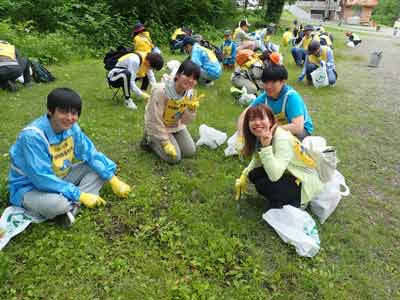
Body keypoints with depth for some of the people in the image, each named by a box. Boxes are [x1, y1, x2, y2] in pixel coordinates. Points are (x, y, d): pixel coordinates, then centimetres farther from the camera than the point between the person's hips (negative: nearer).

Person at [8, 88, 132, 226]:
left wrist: (113, 179, -9)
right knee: (57, 202, -39)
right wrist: (80, 195, -28)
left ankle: (71, 206, -19)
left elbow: (91, 155, -1)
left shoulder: (71, 127, -11)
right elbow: (43, 179, -30)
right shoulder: (32, 135, -30)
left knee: (98, 168, -5)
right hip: (30, 188, -7)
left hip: (60, 178, 8)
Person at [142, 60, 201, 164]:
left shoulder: (190, 93, -14)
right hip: (157, 127, -6)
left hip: (176, 126, 6)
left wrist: (191, 110, -28)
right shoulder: (161, 91, -32)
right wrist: (165, 142, -24)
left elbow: (185, 121, -8)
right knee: (174, 157, -13)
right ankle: (150, 140, 8)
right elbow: (155, 119, -26)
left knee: (190, 151, 1)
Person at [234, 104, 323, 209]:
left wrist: (266, 146, -41)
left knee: (263, 183, -26)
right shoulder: (258, 137, -6)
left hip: (304, 182, -8)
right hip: (286, 174, 8)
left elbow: (274, 176, -39)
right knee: (253, 175, -8)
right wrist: (244, 176, 2)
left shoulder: (283, 139, -30)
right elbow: (256, 160, 12)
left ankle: (293, 202, -1)